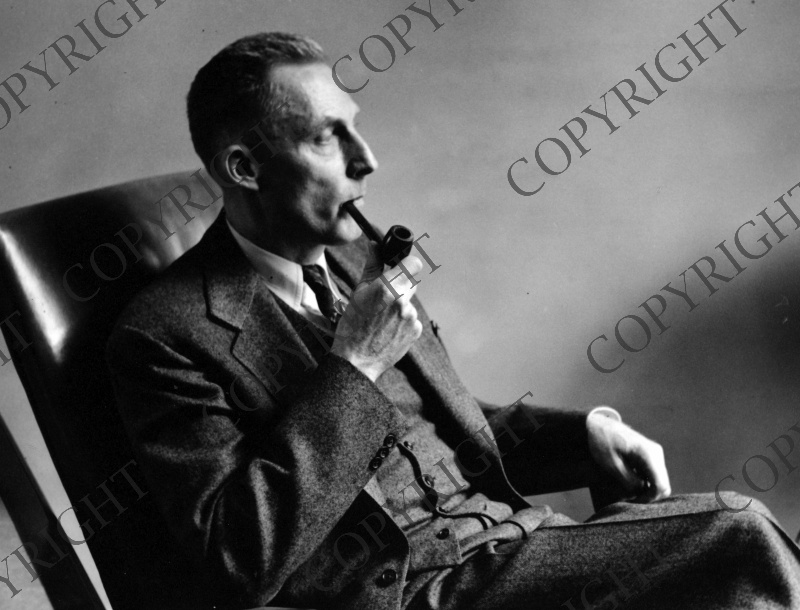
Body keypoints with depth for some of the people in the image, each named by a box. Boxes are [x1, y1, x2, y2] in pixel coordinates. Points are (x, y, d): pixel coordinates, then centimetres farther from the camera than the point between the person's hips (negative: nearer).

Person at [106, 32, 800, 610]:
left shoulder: (356, 260, 13)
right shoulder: (166, 332, -9)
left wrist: (586, 431, 4)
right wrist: (352, 370, -18)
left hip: (505, 532, 7)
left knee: (739, 532, -13)